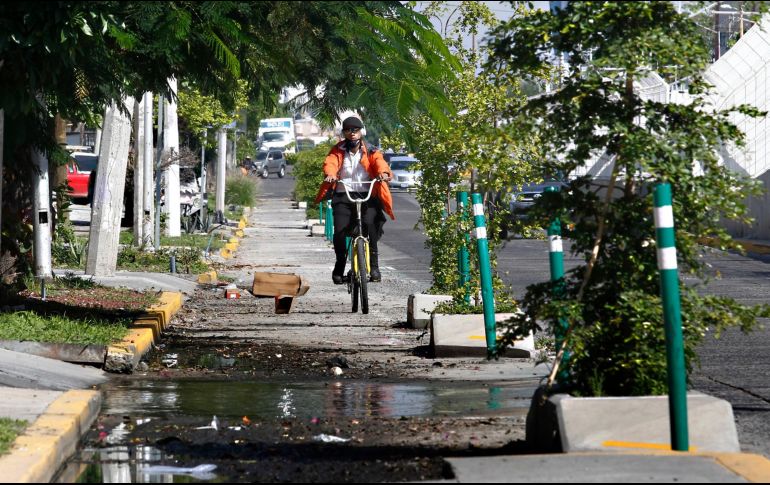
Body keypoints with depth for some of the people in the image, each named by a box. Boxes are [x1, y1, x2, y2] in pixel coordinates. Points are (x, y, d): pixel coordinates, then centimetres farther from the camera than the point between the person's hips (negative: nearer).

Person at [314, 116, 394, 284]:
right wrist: (330, 174, -31)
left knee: (370, 223, -28)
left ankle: (373, 264, -14)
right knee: (339, 231, -16)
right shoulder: (338, 151, 11)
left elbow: (379, 162, -10)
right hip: (343, 195, 1)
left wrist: (383, 172, -34)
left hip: (367, 195, -1)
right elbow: (330, 163, -8)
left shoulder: (370, 151, 9)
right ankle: (340, 266, 10)